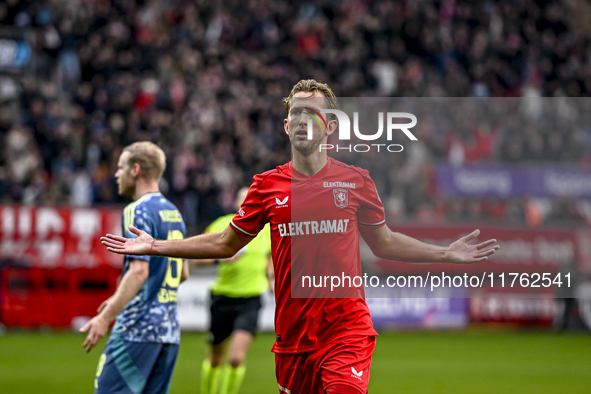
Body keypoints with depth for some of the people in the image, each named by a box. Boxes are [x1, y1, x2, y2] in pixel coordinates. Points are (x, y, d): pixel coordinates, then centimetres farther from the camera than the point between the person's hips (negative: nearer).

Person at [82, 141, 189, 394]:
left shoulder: (138, 211, -10)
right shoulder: (173, 213, 17)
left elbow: (139, 271, -19)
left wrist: (105, 317, -20)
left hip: (138, 328, -9)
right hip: (169, 329, 9)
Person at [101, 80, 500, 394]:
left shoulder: (355, 181, 3)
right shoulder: (268, 186, 5)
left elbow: (384, 242, 17)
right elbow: (226, 243, 16)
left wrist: (446, 253, 10)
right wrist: (156, 247, 12)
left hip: (347, 331, -2)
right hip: (292, 335, 2)